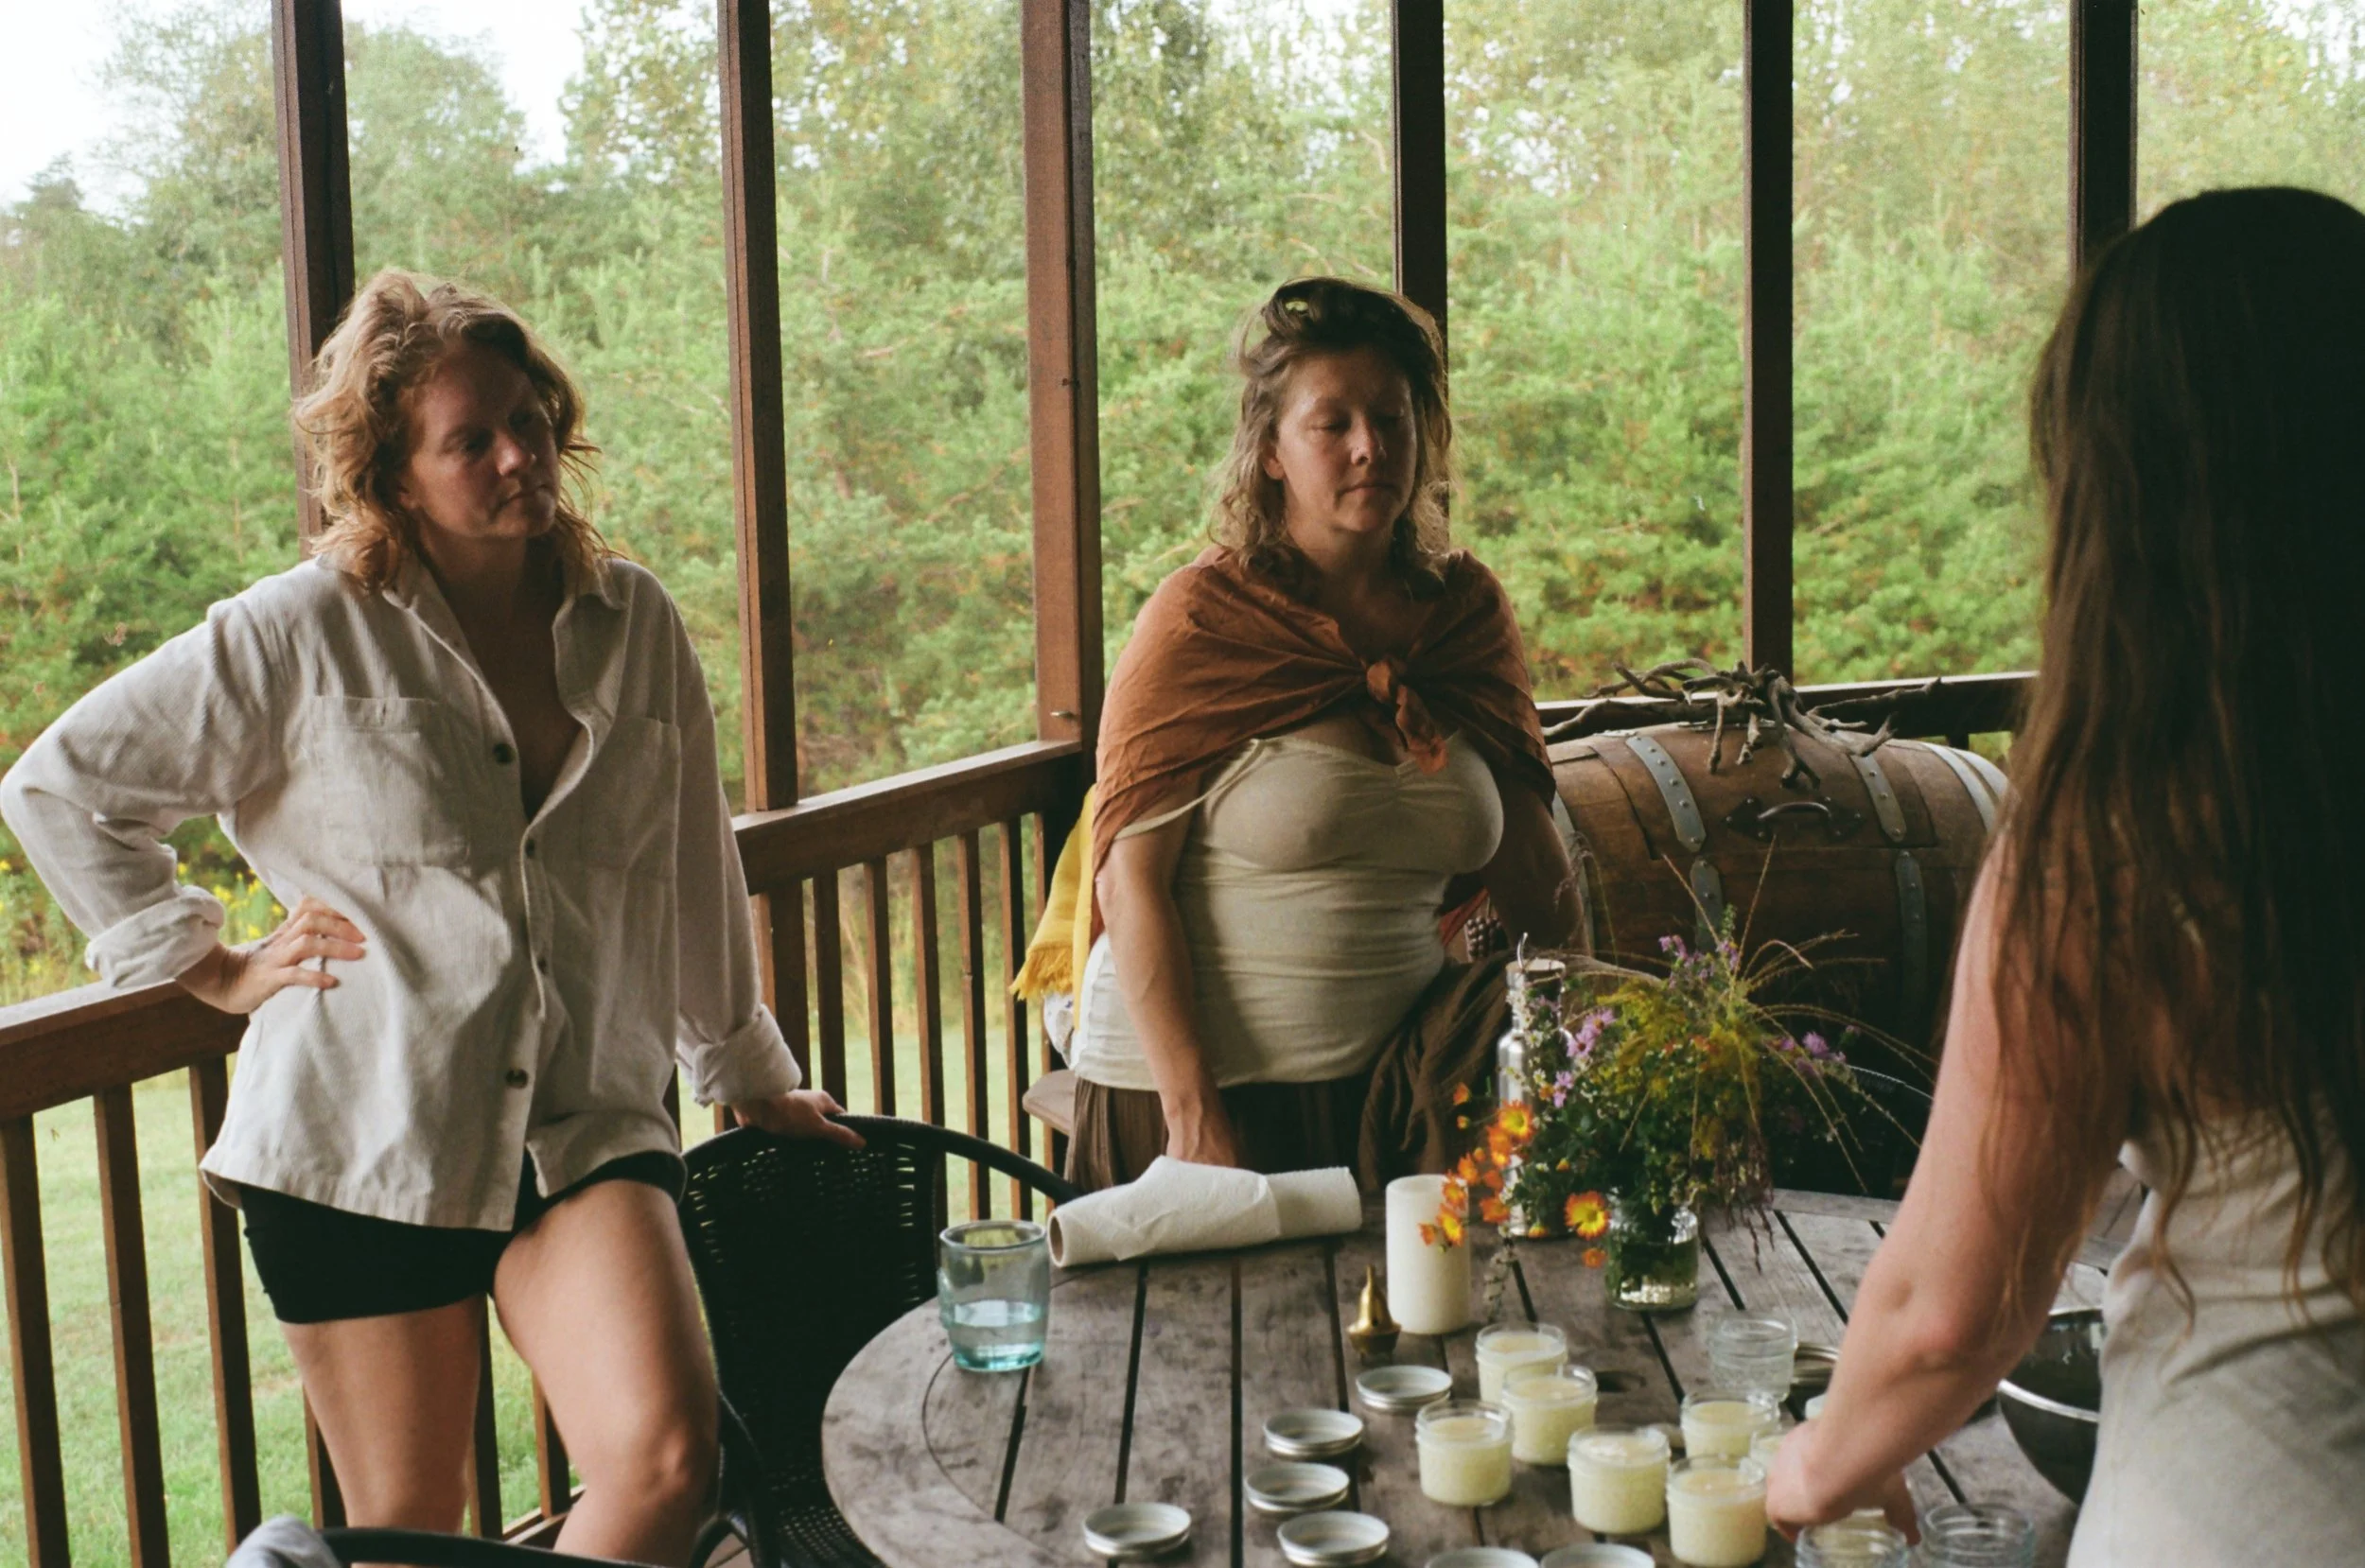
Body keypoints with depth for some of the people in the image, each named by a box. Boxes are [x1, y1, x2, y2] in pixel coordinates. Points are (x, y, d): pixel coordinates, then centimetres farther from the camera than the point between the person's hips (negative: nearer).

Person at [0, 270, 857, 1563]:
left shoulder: (633, 623, 5)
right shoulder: (304, 634, -4)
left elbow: (690, 874, 16)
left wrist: (751, 1074, 24)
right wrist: (207, 967, 2)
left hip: (584, 1128, 2)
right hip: (363, 1141, -2)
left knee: (667, 1460, -19)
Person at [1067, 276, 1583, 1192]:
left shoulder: (1466, 608, 6)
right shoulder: (1201, 619, -9)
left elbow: (1528, 860, 14)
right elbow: (1129, 882, -12)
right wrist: (1193, 1116, -16)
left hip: (1391, 1080, 4)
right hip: (1200, 1084, -4)